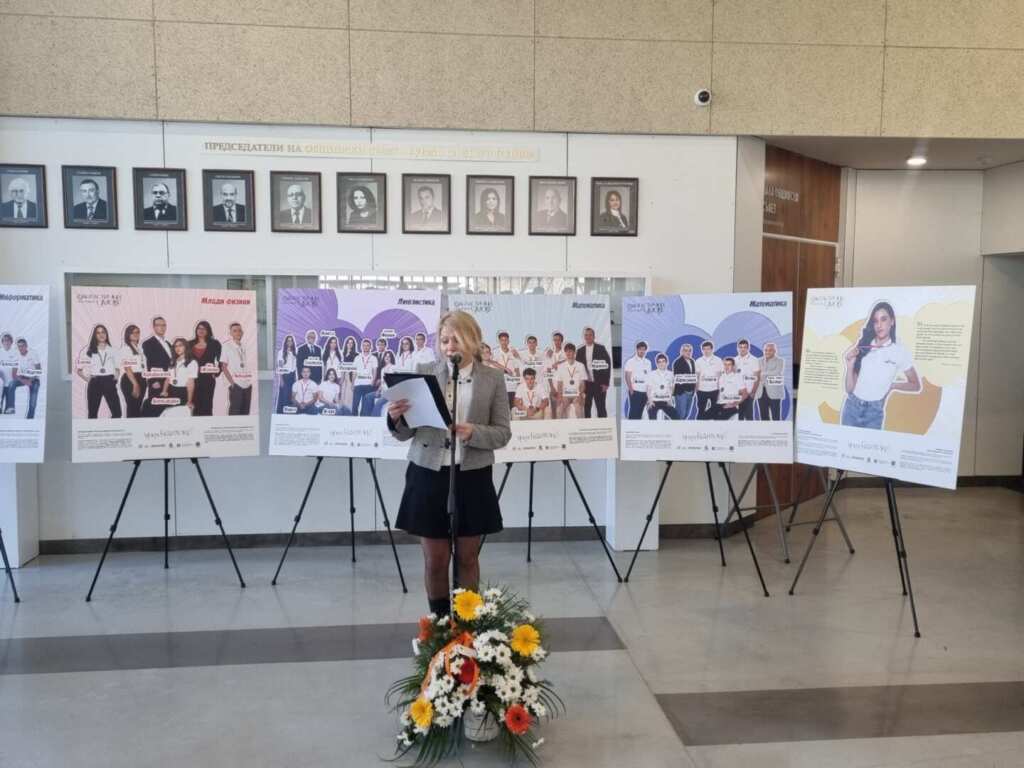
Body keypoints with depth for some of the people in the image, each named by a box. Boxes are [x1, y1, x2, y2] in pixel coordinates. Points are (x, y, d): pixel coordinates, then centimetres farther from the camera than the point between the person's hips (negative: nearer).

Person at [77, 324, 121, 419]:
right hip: (95, 383, -1)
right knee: (92, 414, 4)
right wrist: (87, 379, -5)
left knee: (117, 412, -10)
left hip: (109, 382, 1)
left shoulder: (112, 350, 11)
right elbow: (79, 370, 8)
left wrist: (116, 377, 4)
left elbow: (117, 368, 21)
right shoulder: (89, 351, 7)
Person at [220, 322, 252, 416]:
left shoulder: (244, 346, 14)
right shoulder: (227, 346, 0)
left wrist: (250, 380, 3)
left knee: (245, 412, 7)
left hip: (247, 383, 5)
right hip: (236, 384, -5)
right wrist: (231, 381, -11)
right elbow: (223, 367, -2)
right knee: (234, 411, -7)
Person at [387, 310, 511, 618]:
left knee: (467, 558, 12)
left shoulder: (493, 379, 0)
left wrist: (473, 432, -21)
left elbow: (503, 433, -2)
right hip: (428, 476, 0)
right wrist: (396, 418, -22)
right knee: (434, 561, 7)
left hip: (472, 478, 0)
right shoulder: (423, 372, 0)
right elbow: (406, 432, 0)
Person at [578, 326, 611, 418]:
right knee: (586, 408, 3)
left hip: (599, 384, -3)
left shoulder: (601, 348, 1)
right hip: (585, 384, 3)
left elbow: (607, 365, -2)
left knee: (601, 408, -1)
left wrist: (606, 383, -8)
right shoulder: (580, 351, 10)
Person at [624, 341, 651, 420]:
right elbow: (627, 376, -5)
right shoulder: (631, 361, -1)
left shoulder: (648, 362, 14)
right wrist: (631, 389, -12)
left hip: (644, 391, 5)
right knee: (634, 410, -6)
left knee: (640, 411, 6)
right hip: (635, 390, -5)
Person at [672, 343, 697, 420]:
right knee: (681, 414, -12)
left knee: (686, 414, 9)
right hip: (681, 391, -7)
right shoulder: (678, 362, -6)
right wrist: (673, 390, -12)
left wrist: (695, 387, 19)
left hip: (690, 391, 7)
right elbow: (674, 377, -9)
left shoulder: (693, 361, 15)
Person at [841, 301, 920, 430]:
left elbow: (915, 385, 9)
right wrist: (850, 365, -14)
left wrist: (890, 385, 1)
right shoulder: (862, 347, -1)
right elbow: (849, 388, -1)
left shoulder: (900, 351, -4)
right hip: (852, 406, 2)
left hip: (874, 411, -2)